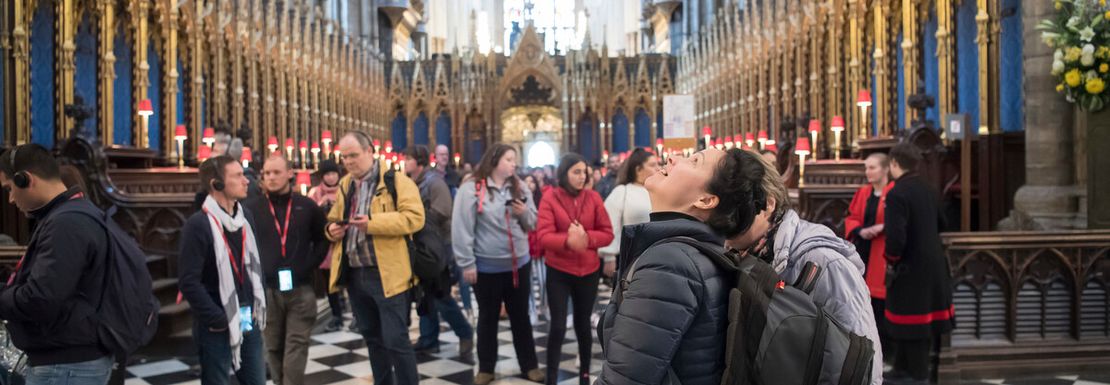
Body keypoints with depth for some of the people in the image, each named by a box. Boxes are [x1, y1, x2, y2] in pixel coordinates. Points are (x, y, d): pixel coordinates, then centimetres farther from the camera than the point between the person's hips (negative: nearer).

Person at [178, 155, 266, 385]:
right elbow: (188, 282, -17)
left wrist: (258, 305, 8)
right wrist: (217, 319, -17)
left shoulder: (246, 217, 8)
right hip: (217, 327, -6)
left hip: (248, 321, 7)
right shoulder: (198, 224, -14)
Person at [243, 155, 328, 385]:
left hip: (301, 289, -1)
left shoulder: (307, 206, 2)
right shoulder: (251, 208, 1)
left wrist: (310, 266, 0)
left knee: (296, 347, -3)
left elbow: (323, 239, 12)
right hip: (266, 290, 1)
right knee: (273, 348, 11)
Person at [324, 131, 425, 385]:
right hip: (354, 274, 7)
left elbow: (414, 217, -17)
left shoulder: (396, 180, -7)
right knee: (372, 337, 17)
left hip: (386, 274, -7)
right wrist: (332, 228, -1)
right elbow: (333, 218, 23)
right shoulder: (344, 185, 14)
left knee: (396, 339, -5)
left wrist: (373, 223, -25)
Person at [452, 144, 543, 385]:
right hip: (486, 267, -4)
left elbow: (532, 224, 11)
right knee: (488, 318, 11)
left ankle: (529, 365, 26)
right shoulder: (471, 189, -11)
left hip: (519, 264, 4)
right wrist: (467, 264, -13)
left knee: (521, 316, 14)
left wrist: (524, 213, -12)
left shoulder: (520, 188, 5)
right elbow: (461, 229, -12)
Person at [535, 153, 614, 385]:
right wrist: (567, 240, -34)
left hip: (588, 271, 3)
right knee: (557, 326, -5)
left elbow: (608, 234, -2)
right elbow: (543, 236, -16)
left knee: (583, 324, 16)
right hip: (558, 271, -2)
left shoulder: (593, 197, -1)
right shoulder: (549, 199, -8)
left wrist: (586, 238, -21)